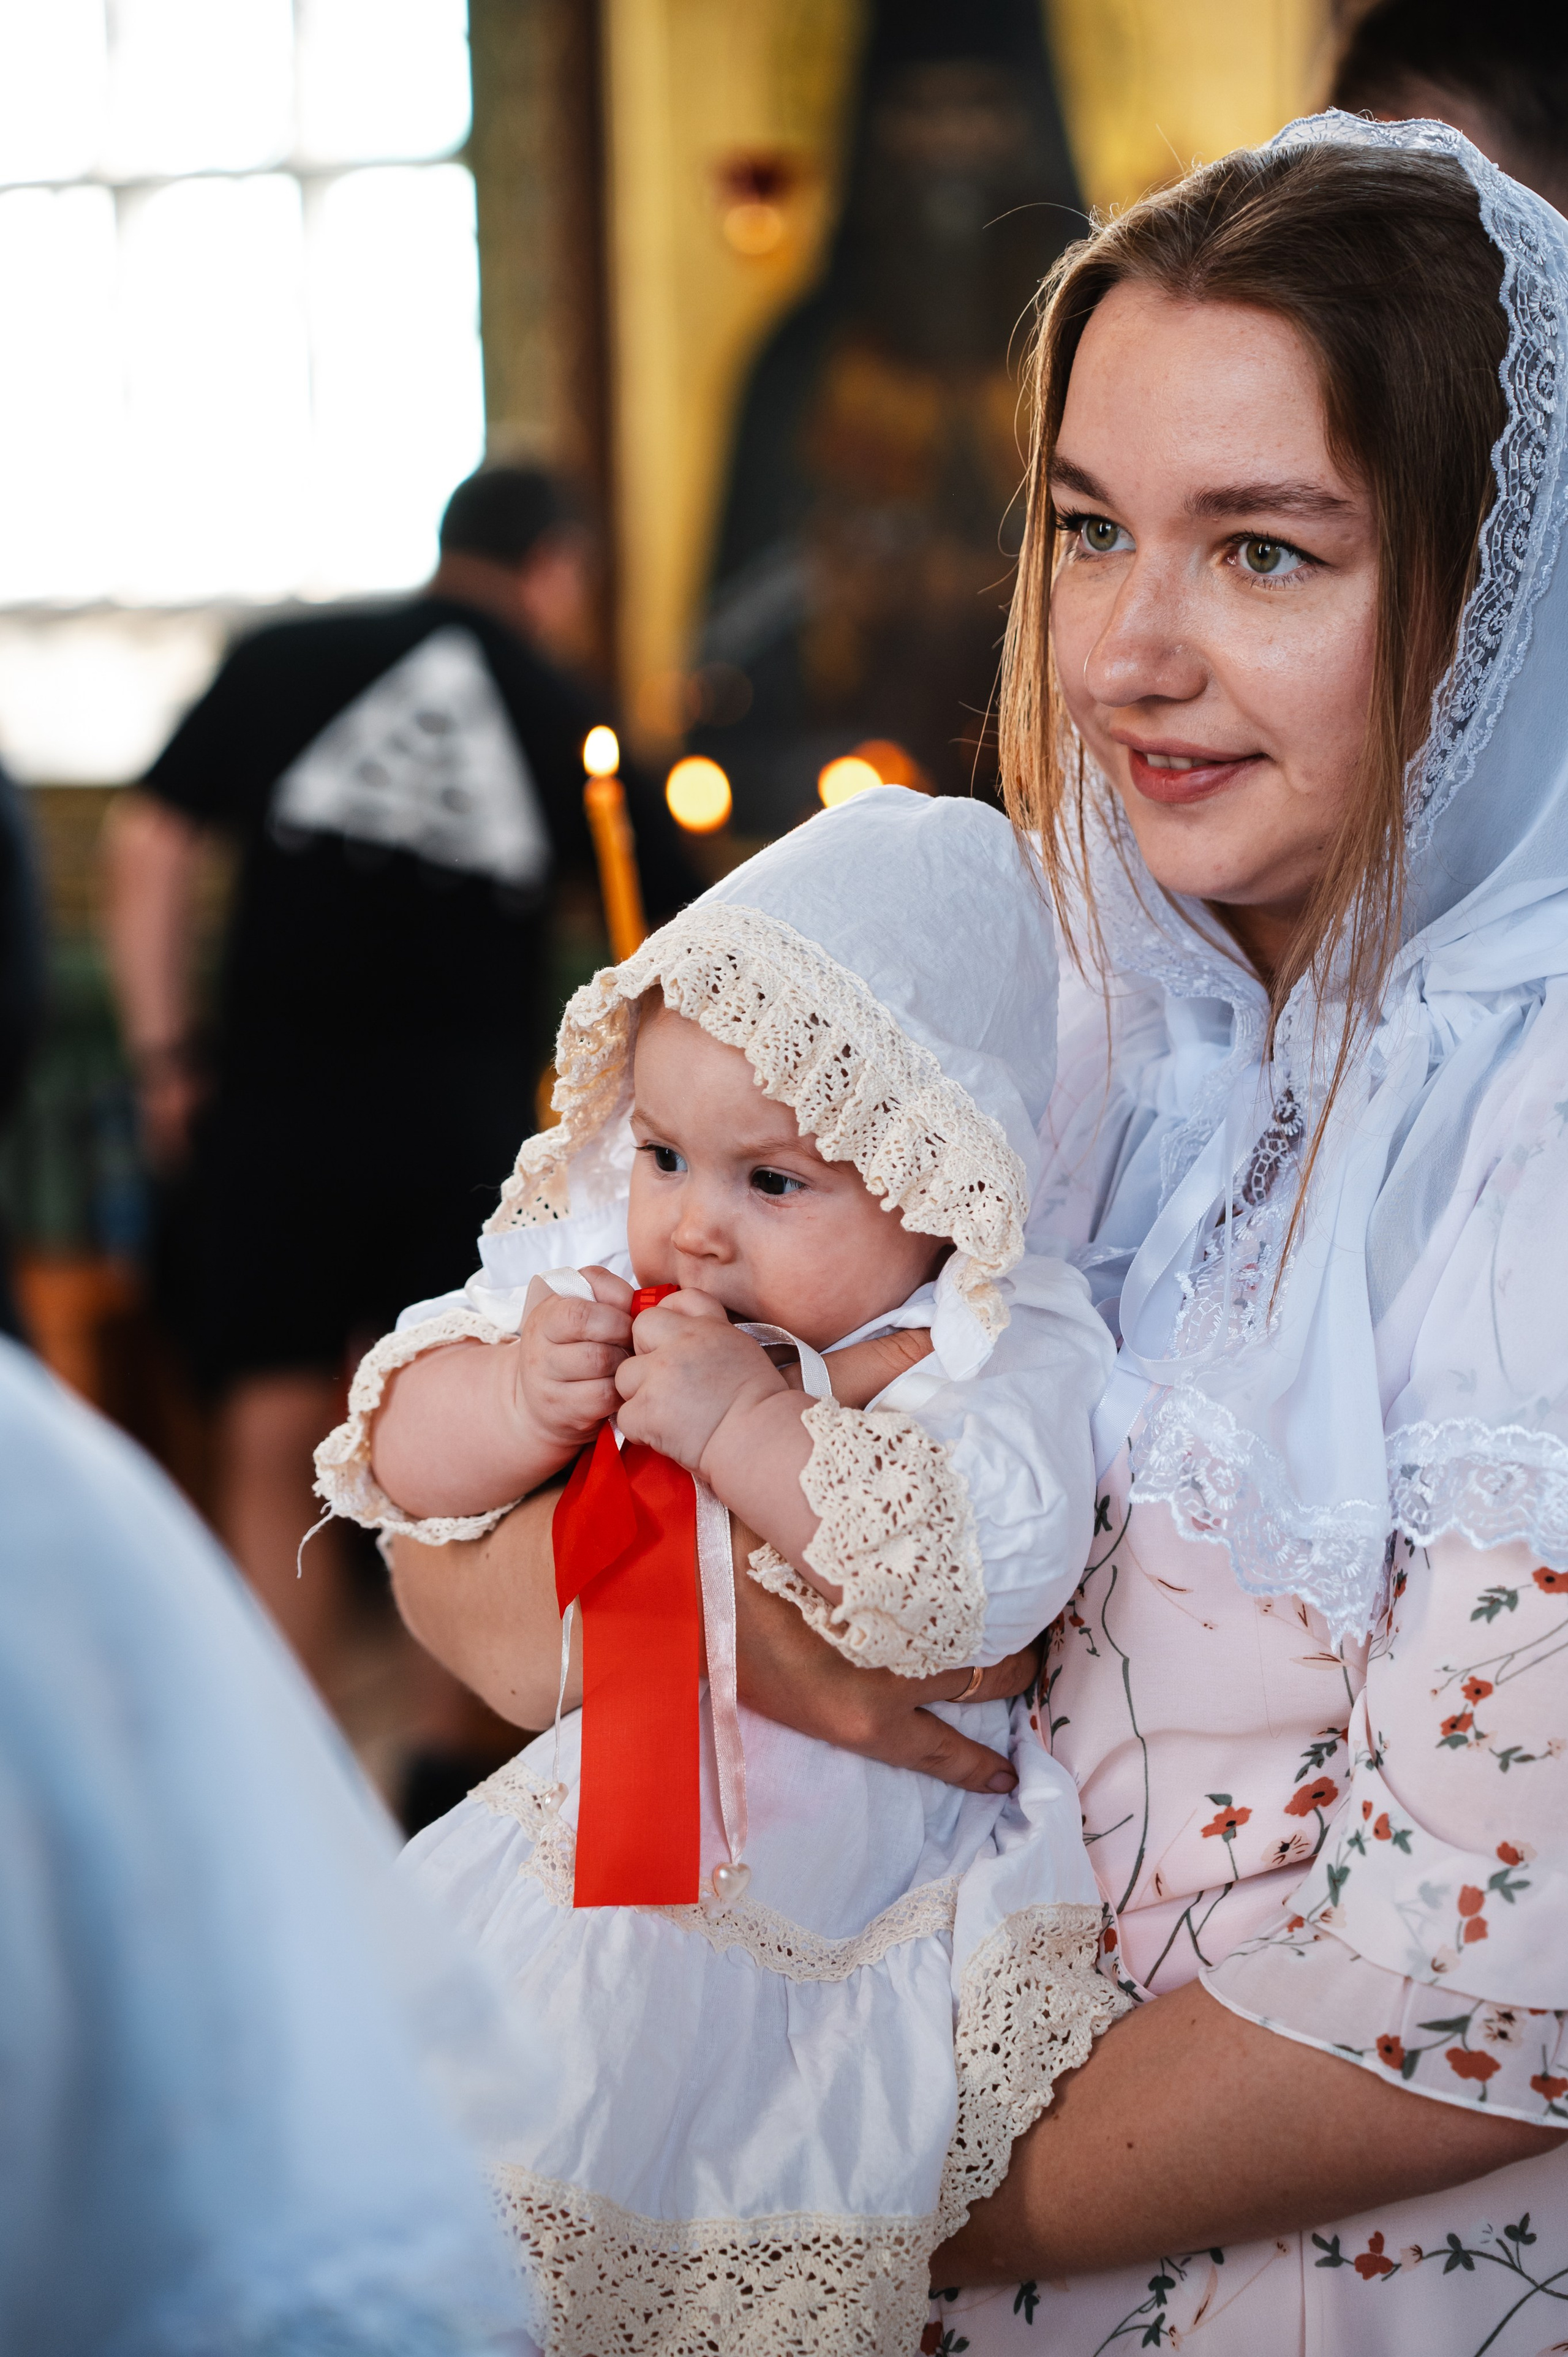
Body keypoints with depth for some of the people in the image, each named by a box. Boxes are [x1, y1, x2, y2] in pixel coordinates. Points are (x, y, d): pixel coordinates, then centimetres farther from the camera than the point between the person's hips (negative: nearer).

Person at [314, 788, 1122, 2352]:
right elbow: (396, 1460, 2)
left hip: (865, 1900, -4)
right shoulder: (589, 1256, 0)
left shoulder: (1001, 1348, -15)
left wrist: (746, 1427, -33)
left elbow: (986, 1571, -32)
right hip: (592, 1846, 4)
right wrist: (517, 1400, -20)